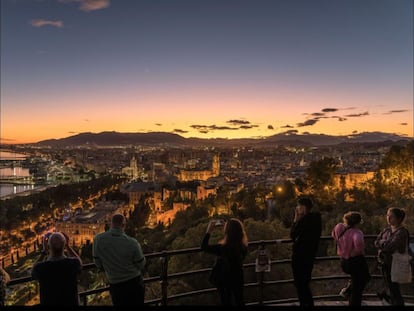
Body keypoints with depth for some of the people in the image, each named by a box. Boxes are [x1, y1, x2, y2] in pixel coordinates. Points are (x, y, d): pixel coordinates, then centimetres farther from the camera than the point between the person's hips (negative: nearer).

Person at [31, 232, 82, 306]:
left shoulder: (41, 267, -23)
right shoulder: (73, 264, -21)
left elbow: (34, 272, 4)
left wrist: (44, 252, 2)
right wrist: (67, 246, 4)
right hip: (71, 303, 0)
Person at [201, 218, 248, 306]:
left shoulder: (224, 248, -35)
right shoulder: (242, 245, -17)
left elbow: (204, 247, -23)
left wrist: (209, 230, -20)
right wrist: (226, 227, 3)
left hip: (226, 281, -5)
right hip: (238, 279, 5)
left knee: (227, 302, 17)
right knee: (239, 301, 24)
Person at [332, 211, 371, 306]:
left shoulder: (340, 228, -4)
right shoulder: (356, 232, -24)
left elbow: (333, 234, 17)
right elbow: (358, 242, -45)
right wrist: (359, 251, -25)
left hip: (344, 262, 8)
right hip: (356, 261, -8)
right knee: (357, 290, 7)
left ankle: (347, 291, 26)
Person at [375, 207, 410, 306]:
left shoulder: (401, 232, -19)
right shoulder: (386, 229, 5)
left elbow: (390, 246, -27)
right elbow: (376, 242, 0)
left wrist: (382, 242, -10)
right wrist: (387, 242, -16)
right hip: (384, 263, 7)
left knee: (394, 291, 3)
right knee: (388, 286, 23)